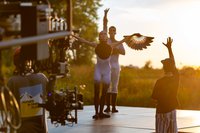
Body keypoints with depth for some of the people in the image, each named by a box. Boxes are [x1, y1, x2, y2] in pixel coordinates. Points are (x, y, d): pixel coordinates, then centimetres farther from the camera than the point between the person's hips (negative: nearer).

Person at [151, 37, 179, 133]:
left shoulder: (160, 82, -20)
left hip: (162, 110, -5)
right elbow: (173, 63, 8)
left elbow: (154, 97, -12)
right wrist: (169, 48, 13)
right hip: (172, 109, 5)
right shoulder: (176, 77, -5)